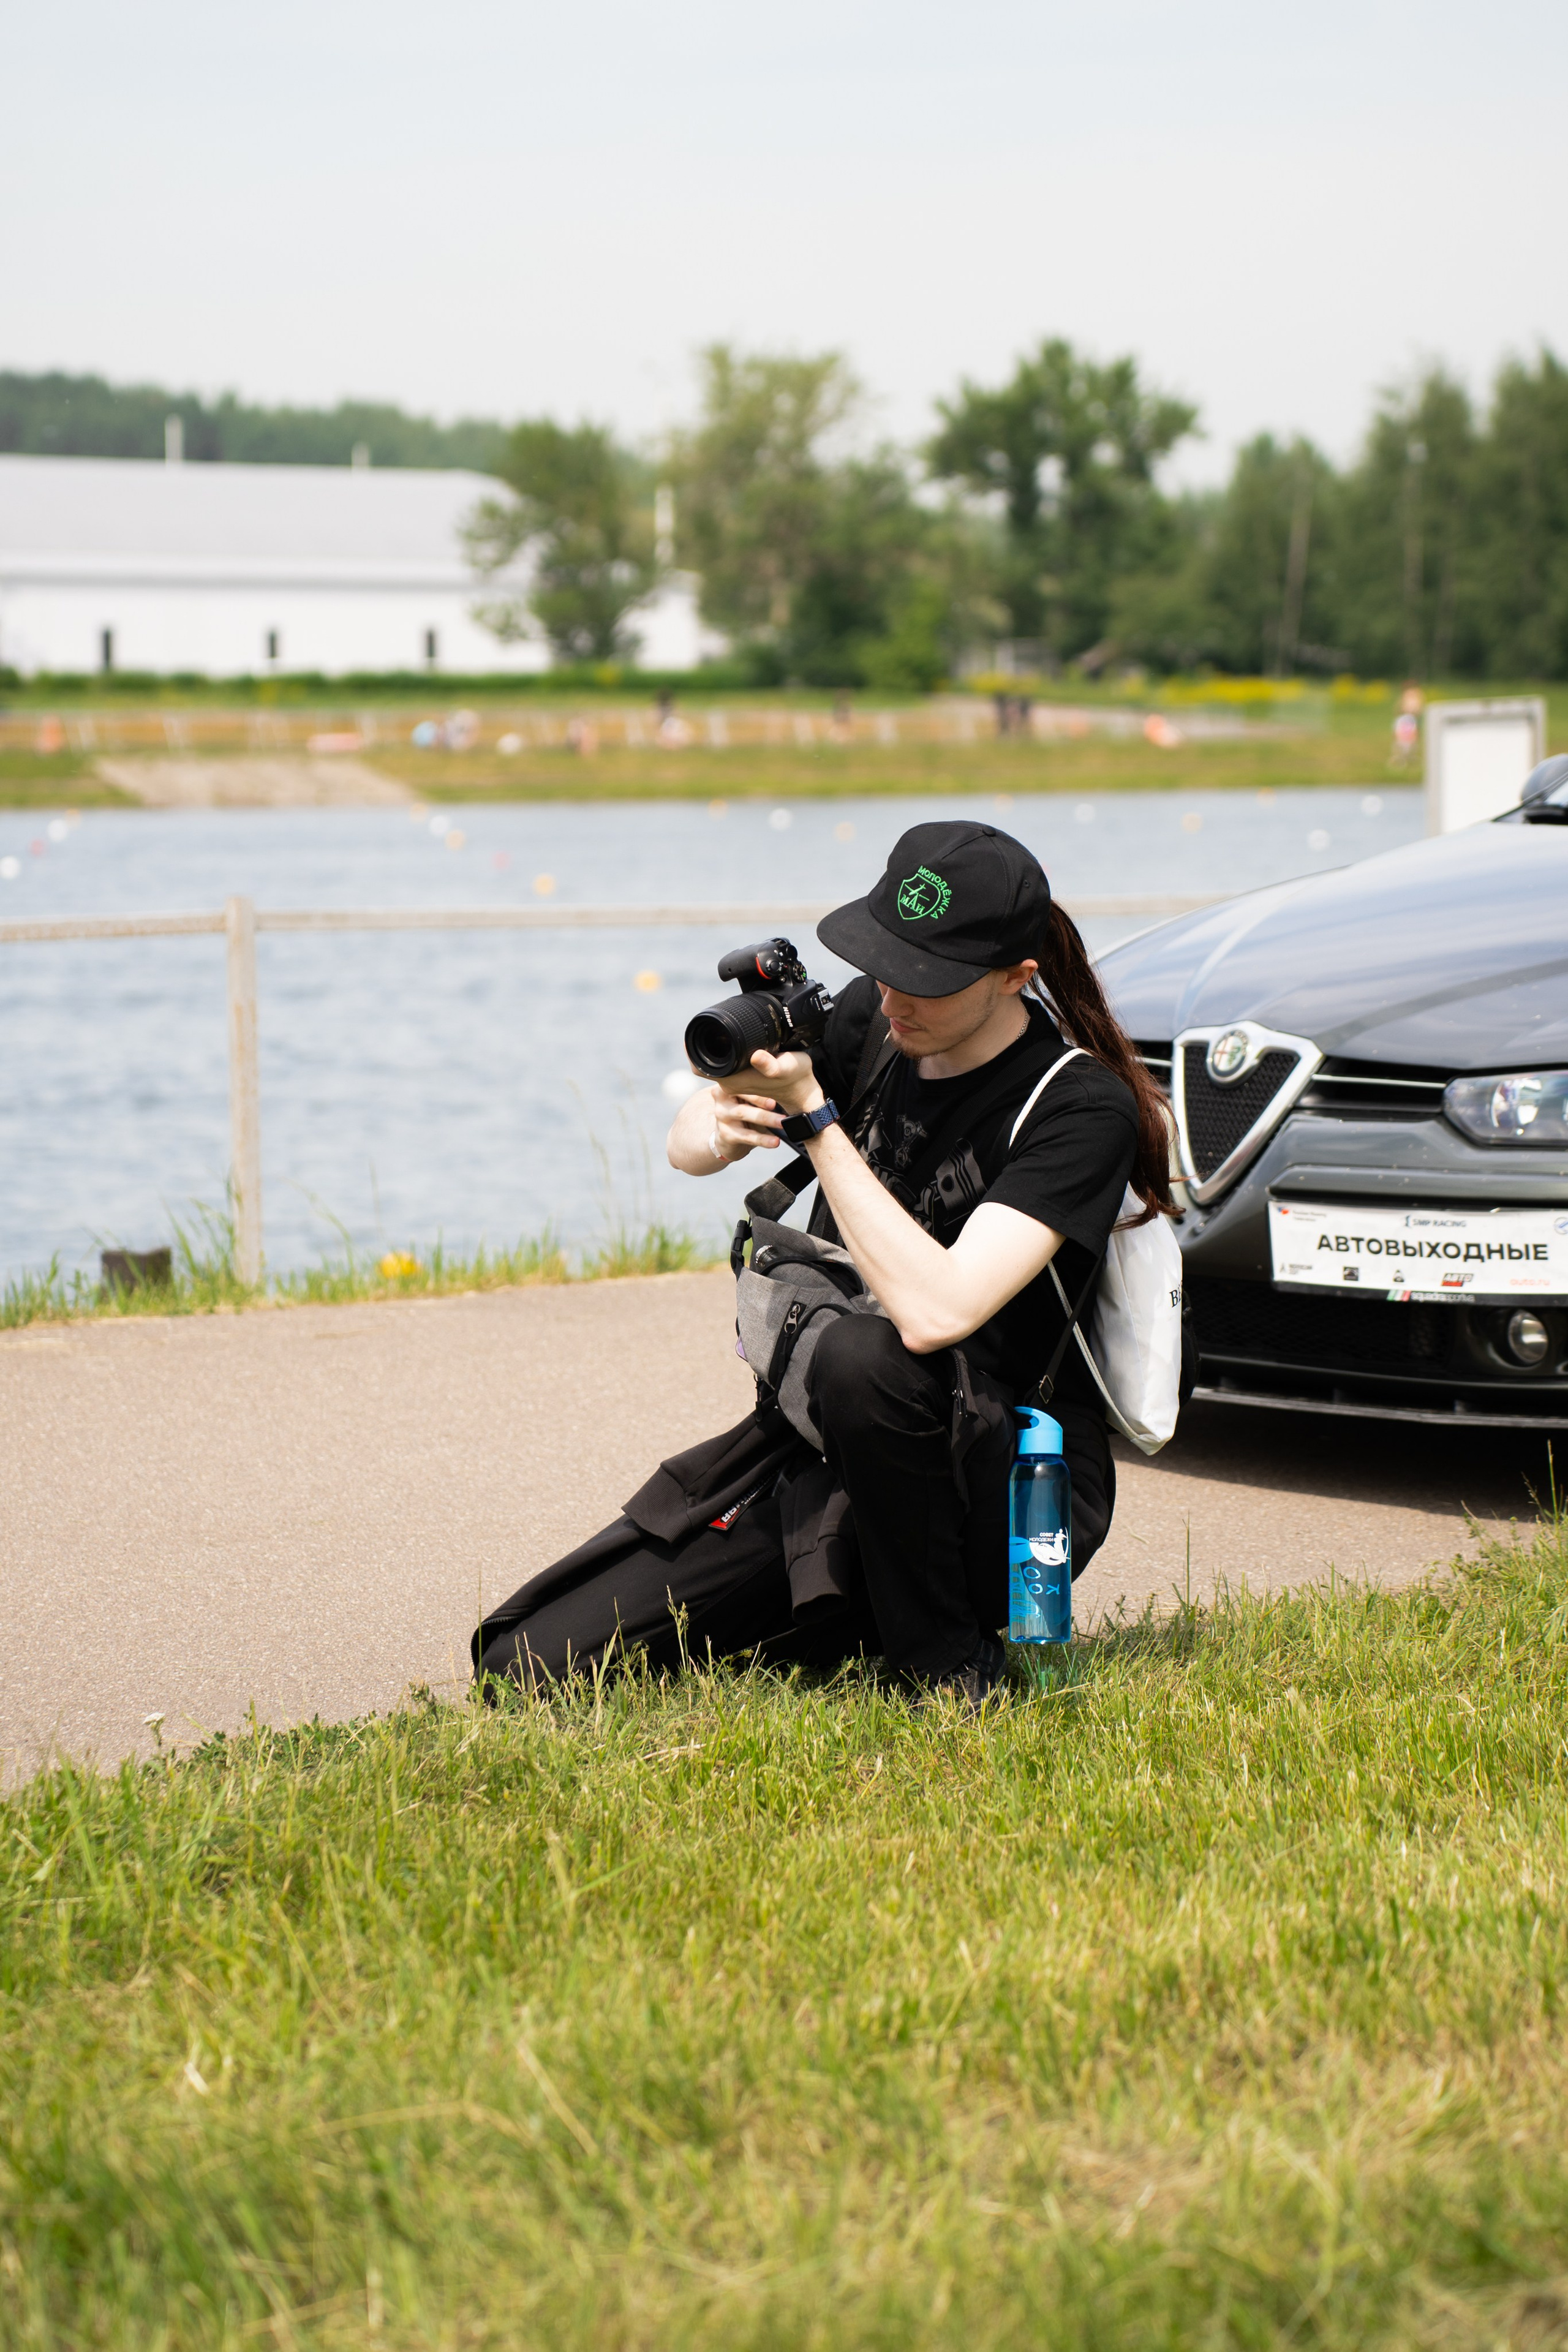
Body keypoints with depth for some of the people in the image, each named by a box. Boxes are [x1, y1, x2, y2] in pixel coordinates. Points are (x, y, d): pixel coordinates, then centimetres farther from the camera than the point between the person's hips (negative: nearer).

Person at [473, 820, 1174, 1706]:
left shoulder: (1082, 1108, -18)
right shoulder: (875, 1018, 1)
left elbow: (935, 1311, -30)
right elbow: (688, 1146, 12)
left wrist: (814, 1116, -26)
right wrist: (721, 1125, -13)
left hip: (993, 1491, -6)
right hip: (808, 1449, 6)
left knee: (861, 1355, -40)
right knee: (525, 1663, -5)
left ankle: (952, 1673, -16)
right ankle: (853, 1626, 16)